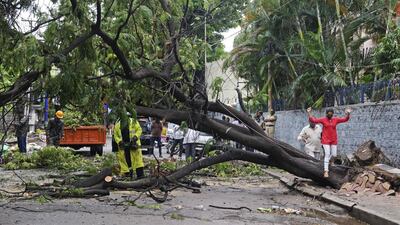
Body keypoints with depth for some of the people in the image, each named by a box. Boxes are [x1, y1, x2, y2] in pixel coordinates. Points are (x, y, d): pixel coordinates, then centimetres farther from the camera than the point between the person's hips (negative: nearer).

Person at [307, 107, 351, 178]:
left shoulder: (336, 119, 2)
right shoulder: (323, 120, -5)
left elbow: (345, 119, 3)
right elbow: (313, 120, -9)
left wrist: (348, 114, -15)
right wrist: (309, 113, -21)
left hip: (334, 140, 4)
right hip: (326, 140, -3)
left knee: (334, 155, 8)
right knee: (327, 154, -10)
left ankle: (329, 160, 45)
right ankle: (326, 171, -9)